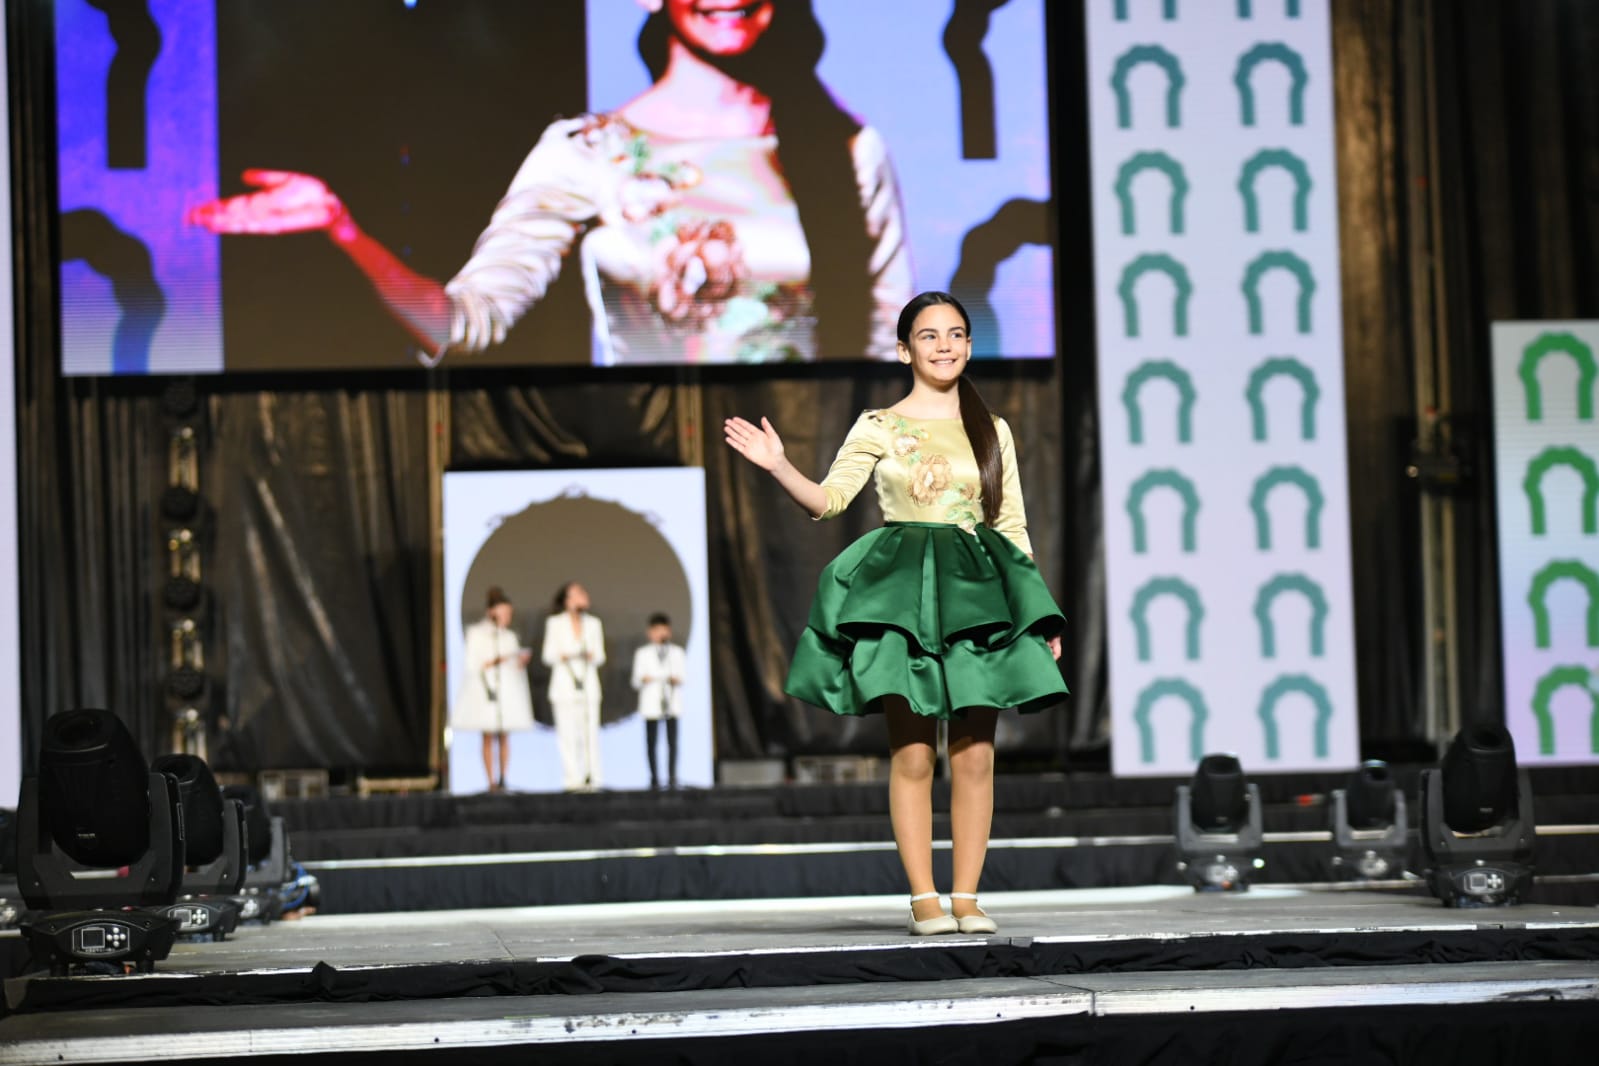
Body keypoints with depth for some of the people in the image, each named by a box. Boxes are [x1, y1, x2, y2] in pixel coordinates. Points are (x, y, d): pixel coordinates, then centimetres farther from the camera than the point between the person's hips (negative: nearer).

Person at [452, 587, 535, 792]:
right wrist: (492, 663, -19)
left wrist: (522, 661, -4)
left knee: (504, 737, 0)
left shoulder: (510, 636, 14)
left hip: (507, 691, 4)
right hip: (486, 689, -4)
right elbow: (471, 664, -5)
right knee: (488, 737, -4)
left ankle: (502, 779, 1)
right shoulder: (477, 633, 0)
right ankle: (491, 781, -5)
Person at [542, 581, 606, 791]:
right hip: (564, 685, -2)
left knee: (590, 732, -5)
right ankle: (572, 779, -7)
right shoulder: (554, 623, 5)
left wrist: (592, 656, -9)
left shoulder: (593, 623, 14)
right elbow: (548, 656, 4)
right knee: (567, 733, -8)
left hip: (588, 685, 2)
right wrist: (562, 657, -17)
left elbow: (600, 656, 14)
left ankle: (592, 779, -3)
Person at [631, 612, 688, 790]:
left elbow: (684, 674, 10)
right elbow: (636, 682, 5)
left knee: (673, 741, -4)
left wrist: (677, 680, -12)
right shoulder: (642, 654, 9)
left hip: (672, 702, 1)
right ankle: (654, 778, 7)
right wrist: (642, 680, -18)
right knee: (651, 742, -2)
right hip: (651, 704, -1)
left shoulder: (677, 652, 15)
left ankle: (672, 777, 1)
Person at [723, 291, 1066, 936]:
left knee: (975, 755, -1)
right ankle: (923, 898, 0)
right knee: (912, 754, -5)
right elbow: (828, 500, 1)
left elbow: (1013, 526, 15)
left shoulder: (992, 432, 14)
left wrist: (1042, 616, 10)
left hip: (978, 592, 2)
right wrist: (777, 467, -16)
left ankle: (966, 896, 4)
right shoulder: (879, 428, 7)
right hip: (901, 591, -2)